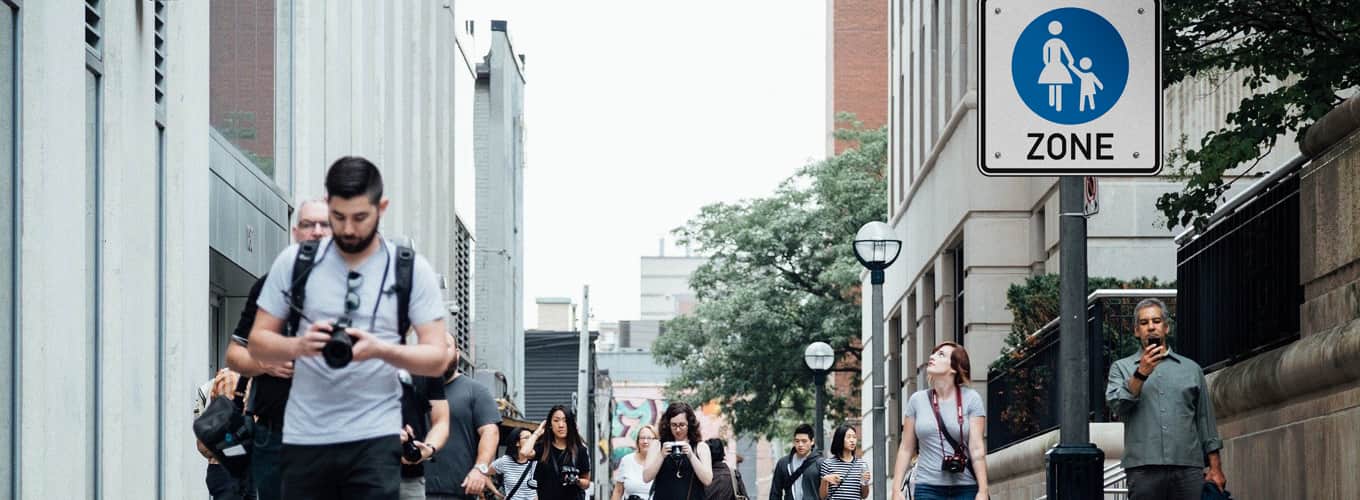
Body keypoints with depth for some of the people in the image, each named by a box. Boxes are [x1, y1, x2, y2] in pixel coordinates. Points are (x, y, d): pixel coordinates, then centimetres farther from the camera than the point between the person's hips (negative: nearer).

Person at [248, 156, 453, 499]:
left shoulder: (411, 270, 1)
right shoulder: (294, 262, 5)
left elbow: (437, 358, -3)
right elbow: (258, 343, 6)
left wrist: (381, 349, -22)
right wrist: (299, 345, -16)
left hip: (375, 440, -2)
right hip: (304, 437, 2)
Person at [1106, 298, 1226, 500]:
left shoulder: (1191, 369, 18)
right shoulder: (1121, 368, 13)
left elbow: (1205, 421, 16)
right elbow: (1117, 406, -4)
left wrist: (1215, 467, 10)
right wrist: (1141, 374, -14)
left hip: (1189, 468, 2)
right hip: (1144, 467, -2)